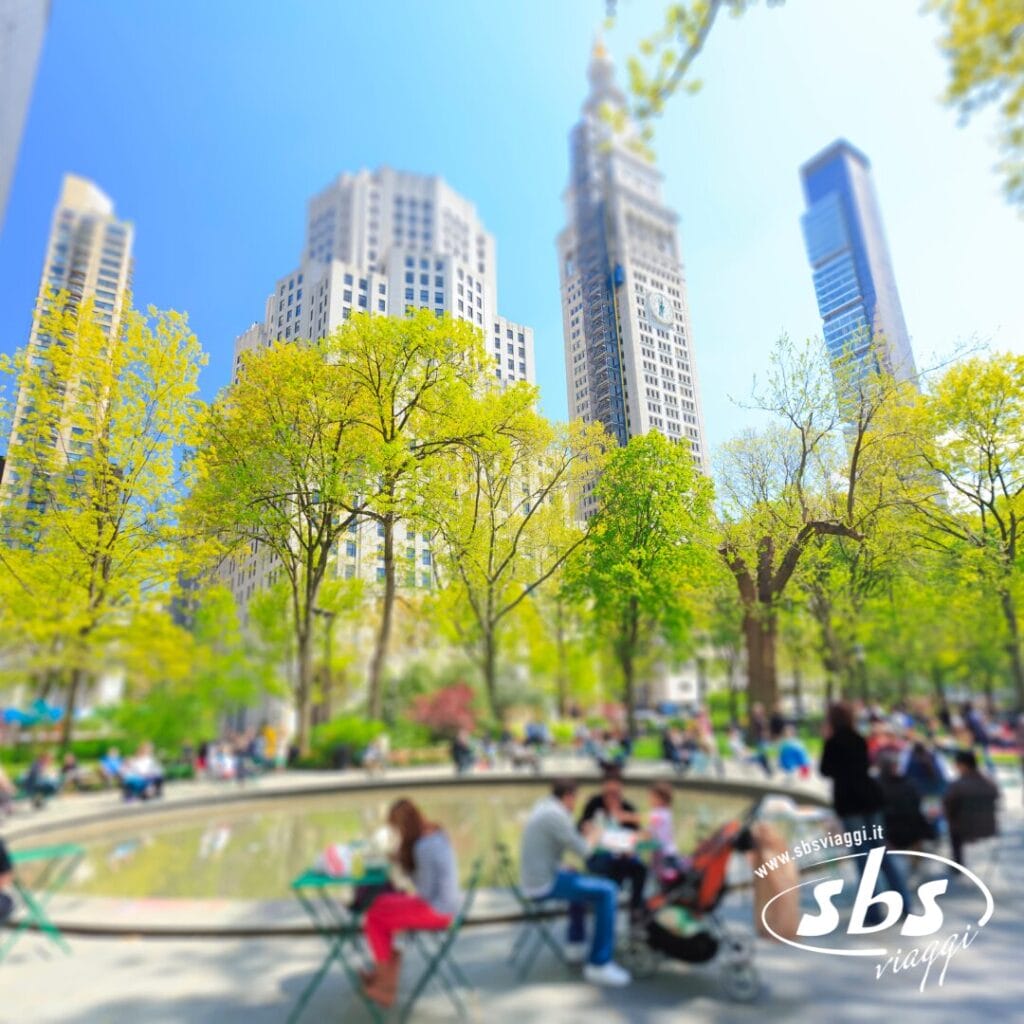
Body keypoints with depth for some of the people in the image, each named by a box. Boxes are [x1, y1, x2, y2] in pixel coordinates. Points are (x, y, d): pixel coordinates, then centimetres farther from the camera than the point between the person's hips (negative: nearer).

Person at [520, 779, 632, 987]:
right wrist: (588, 835, 3)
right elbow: (583, 851, -15)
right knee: (607, 891, -13)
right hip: (545, 884, -10)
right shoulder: (556, 814, -19)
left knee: (579, 879, 32)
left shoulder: (542, 807, 11)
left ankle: (575, 944, 37)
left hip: (532, 880, 10)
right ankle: (599, 965, -9)